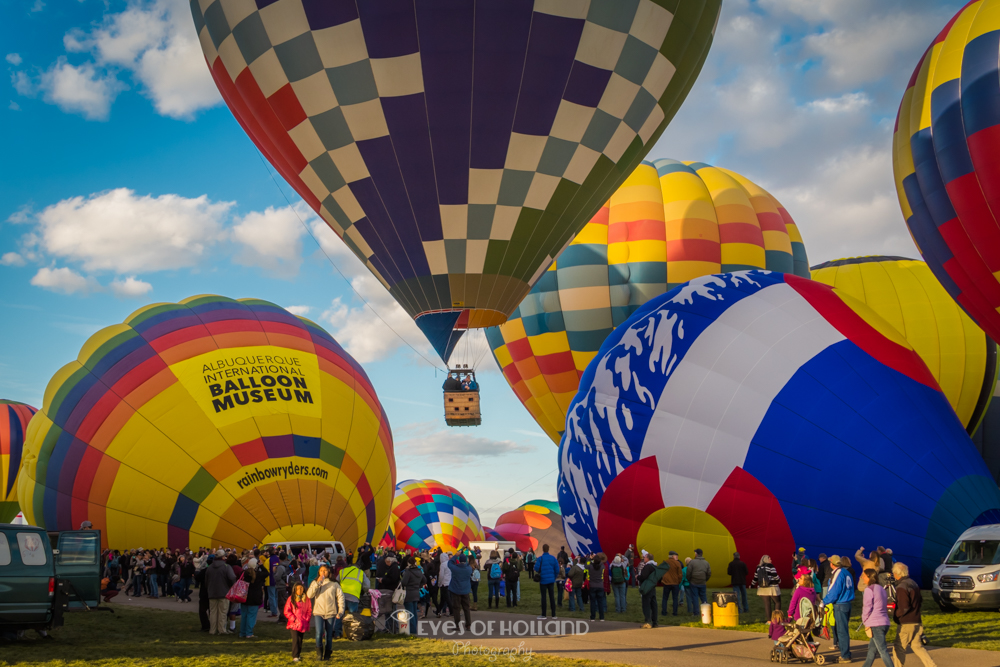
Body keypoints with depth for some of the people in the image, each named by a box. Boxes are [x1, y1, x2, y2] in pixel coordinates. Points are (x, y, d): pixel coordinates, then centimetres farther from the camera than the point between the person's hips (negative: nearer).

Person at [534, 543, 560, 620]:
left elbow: (536, 569, -16)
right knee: (552, 596, 10)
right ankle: (553, 615, 13)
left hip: (543, 580, -4)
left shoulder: (540, 558, -12)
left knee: (543, 596, 2)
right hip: (551, 580, 4)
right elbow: (557, 569, 2)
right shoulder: (553, 558, 0)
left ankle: (543, 615, 6)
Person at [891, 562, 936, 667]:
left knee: (898, 647, 1)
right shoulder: (913, 583, 12)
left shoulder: (901, 587, -16)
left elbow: (904, 608, -22)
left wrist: (894, 614, -7)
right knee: (917, 647, 13)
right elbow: (921, 603, 20)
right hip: (917, 622, 9)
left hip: (906, 624, -9)